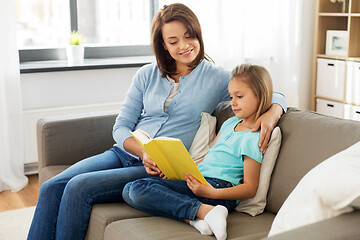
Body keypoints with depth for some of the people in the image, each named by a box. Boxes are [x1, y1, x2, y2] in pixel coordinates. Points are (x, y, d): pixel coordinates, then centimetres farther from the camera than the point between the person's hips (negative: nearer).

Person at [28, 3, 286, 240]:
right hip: (124, 153, 5)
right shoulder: (147, 75, 10)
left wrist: (272, 113, -23)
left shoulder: (216, 78, 2)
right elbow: (121, 127, 8)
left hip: (162, 170, -4)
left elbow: (276, 96, 2)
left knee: (79, 187, -24)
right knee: (51, 187, -16)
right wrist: (142, 152, -13)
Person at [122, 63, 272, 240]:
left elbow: (250, 188, -13)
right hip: (199, 178, 10)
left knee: (138, 190, -25)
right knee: (129, 190, -5)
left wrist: (212, 192, -27)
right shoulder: (230, 123, 19)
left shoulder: (252, 139, -9)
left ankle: (204, 211, -27)